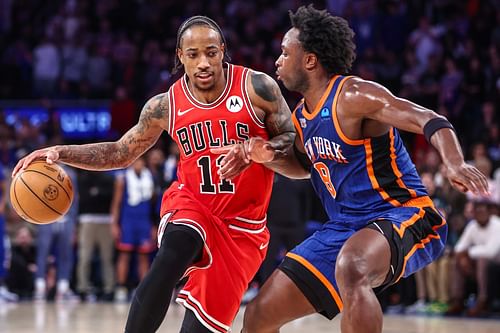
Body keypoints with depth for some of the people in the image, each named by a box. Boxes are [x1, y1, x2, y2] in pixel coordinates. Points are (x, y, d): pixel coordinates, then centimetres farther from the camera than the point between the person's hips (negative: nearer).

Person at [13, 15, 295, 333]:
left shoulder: (257, 87, -10)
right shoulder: (165, 106, -2)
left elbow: (292, 142, -4)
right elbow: (121, 153, 10)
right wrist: (60, 152, -2)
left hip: (243, 223, -1)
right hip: (190, 203, 1)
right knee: (169, 260, -34)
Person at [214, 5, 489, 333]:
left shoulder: (353, 96, -16)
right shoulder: (302, 115, 10)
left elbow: (432, 122, -23)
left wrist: (455, 164, -44)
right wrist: (270, 156, 7)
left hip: (403, 216, -9)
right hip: (345, 228, 9)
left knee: (350, 268, -43)